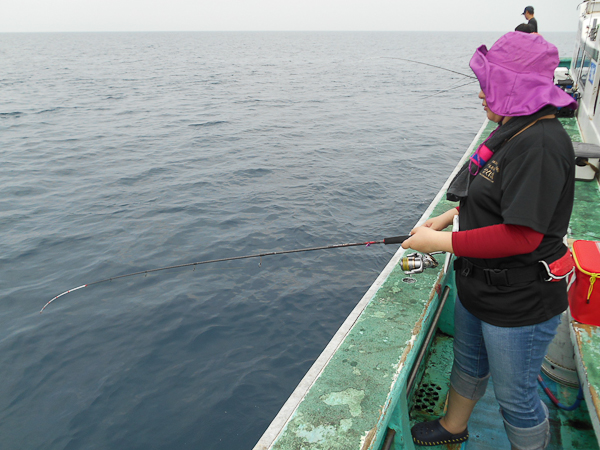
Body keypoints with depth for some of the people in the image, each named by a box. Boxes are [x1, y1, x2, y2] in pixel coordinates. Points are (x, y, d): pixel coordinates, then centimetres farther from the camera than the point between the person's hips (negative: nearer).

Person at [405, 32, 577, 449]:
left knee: (515, 398, 11)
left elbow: (521, 236, -31)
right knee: (468, 364, 29)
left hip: (520, 302, -10)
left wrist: (440, 241, -23)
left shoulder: (541, 144, -26)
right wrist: (450, 216, 7)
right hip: (480, 286, 10)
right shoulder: (513, 131, 5)